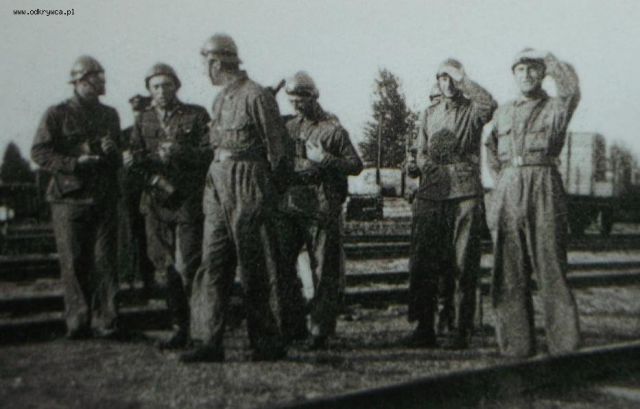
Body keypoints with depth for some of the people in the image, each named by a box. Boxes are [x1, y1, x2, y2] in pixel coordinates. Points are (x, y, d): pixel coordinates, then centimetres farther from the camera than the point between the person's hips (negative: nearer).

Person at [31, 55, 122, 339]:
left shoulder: (110, 115, 17)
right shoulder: (57, 114, 4)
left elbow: (120, 156, 23)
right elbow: (39, 152, -2)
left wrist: (112, 152, -1)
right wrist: (74, 162, -14)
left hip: (104, 199, 3)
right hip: (70, 198, -3)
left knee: (105, 261, -1)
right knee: (74, 263, -1)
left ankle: (105, 321, 4)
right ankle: (77, 323, 7)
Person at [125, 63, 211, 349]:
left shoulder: (196, 115, 4)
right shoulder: (144, 120, 15)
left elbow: (210, 153, -5)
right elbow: (136, 158, 9)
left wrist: (180, 152, -20)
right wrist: (154, 178, -9)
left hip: (189, 201, -4)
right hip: (157, 202, 4)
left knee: (187, 268, -11)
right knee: (169, 270, 7)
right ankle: (180, 328, 18)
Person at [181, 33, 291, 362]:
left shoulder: (256, 97, -10)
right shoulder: (220, 100, 16)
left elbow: (277, 150, -8)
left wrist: (270, 192, -5)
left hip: (248, 188, -8)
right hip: (218, 186, 8)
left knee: (256, 269, -1)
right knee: (213, 264, 4)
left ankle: (269, 343, 11)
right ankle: (209, 341, 7)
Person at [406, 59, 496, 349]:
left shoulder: (472, 110, 5)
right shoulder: (429, 113, 19)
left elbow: (490, 104, -19)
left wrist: (461, 78, -12)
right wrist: (418, 164, 2)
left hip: (465, 194, -4)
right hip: (430, 194, 4)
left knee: (464, 265, -2)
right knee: (422, 262, 1)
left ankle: (462, 331, 6)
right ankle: (424, 329, 9)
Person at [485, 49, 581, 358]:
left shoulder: (555, 108, 6)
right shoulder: (503, 113, 19)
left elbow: (570, 88, -17)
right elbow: (491, 150, 31)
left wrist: (550, 61, -1)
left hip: (544, 192, -4)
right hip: (507, 194, 4)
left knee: (551, 269, -5)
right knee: (508, 272, 3)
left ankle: (564, 344, 3)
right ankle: (516, 344, 10)